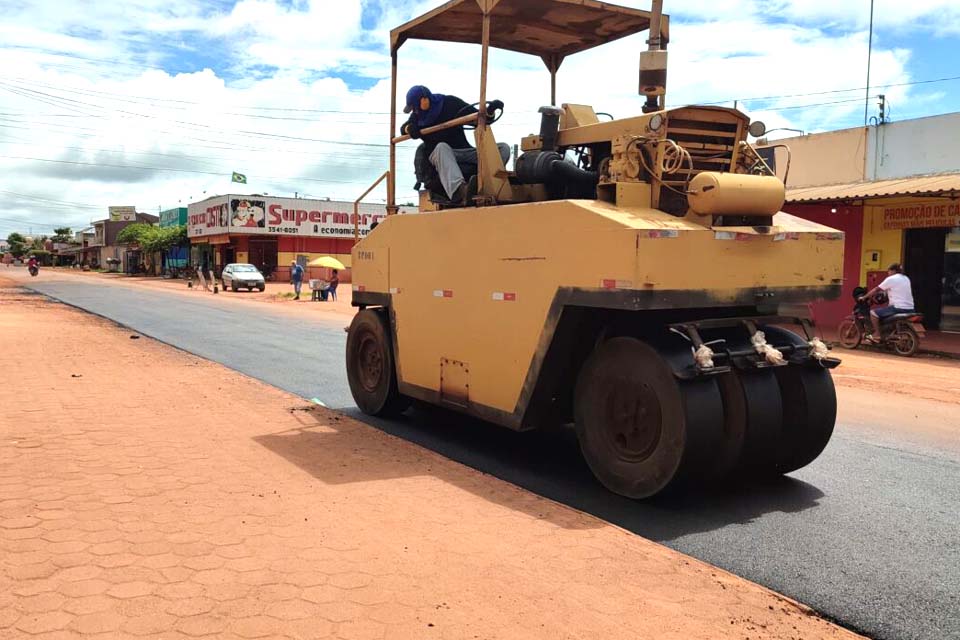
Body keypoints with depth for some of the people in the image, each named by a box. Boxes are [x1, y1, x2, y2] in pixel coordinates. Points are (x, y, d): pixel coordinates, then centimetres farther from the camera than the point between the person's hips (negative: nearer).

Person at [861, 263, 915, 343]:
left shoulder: (891, 279, -4)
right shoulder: (906, 279, 19)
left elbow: (876, 289, -1)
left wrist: (864, 297, 8)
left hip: (899, 308, -9)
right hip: (909, 309, 9)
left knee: (873, 313, -5)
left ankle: (877, 335, -6)